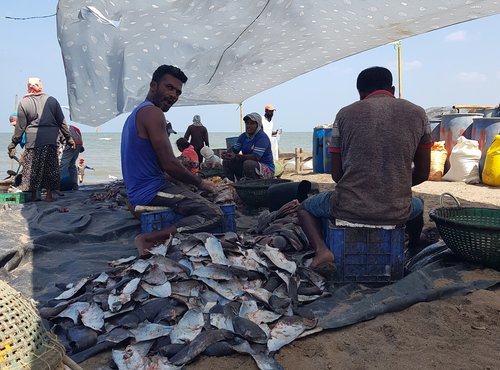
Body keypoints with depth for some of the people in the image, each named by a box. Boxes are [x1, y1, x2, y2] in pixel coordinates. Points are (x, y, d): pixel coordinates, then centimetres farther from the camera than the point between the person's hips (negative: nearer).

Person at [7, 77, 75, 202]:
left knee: (32, 169, 7)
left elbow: (20, 126, 0)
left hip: (33, 141, -1)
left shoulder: (23, 103, -1)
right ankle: (49, 195, 12)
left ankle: (33, 195, 12)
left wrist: (13, 144, 9)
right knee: (50, 168, 9)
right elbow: (61, 122, 5)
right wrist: (69, 138, 12)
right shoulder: (52, 100, 4)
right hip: (51, 140, 2)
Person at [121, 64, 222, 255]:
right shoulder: (152, 112, -14)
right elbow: (170, 165, -19)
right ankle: (150, 238, -20)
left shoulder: (136, 114, 18)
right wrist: (201, 183, -4)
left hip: (137, 191, 10)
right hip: (151, 190, -10)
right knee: (214, 215, -19)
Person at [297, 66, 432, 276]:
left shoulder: (345, 114, 0)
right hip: (397, 213, 3)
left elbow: (336, 174, 4)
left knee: (306, 208, 27)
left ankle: (321, 249, 1)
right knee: (417, 206, 39)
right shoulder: (417, 114, 4)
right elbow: (422, 174, 8)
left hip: (348, 210, -2)